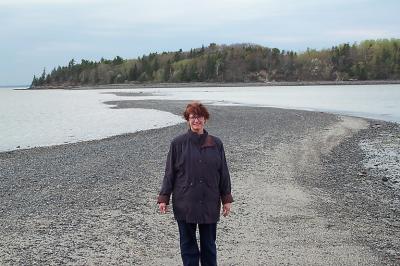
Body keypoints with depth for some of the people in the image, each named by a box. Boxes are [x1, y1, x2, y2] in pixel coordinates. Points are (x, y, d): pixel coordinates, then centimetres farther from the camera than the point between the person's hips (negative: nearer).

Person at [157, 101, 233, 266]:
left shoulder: (216, 144, 1)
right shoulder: (178, 143, -3)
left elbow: (223, 173, 6)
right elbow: (169, 172, 0)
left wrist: (227, 199, 5)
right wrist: (163, 198, -3)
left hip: (210, 203, 1)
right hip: (184, 203, -1)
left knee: (209, 243, 11)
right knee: (187, 243, 9)